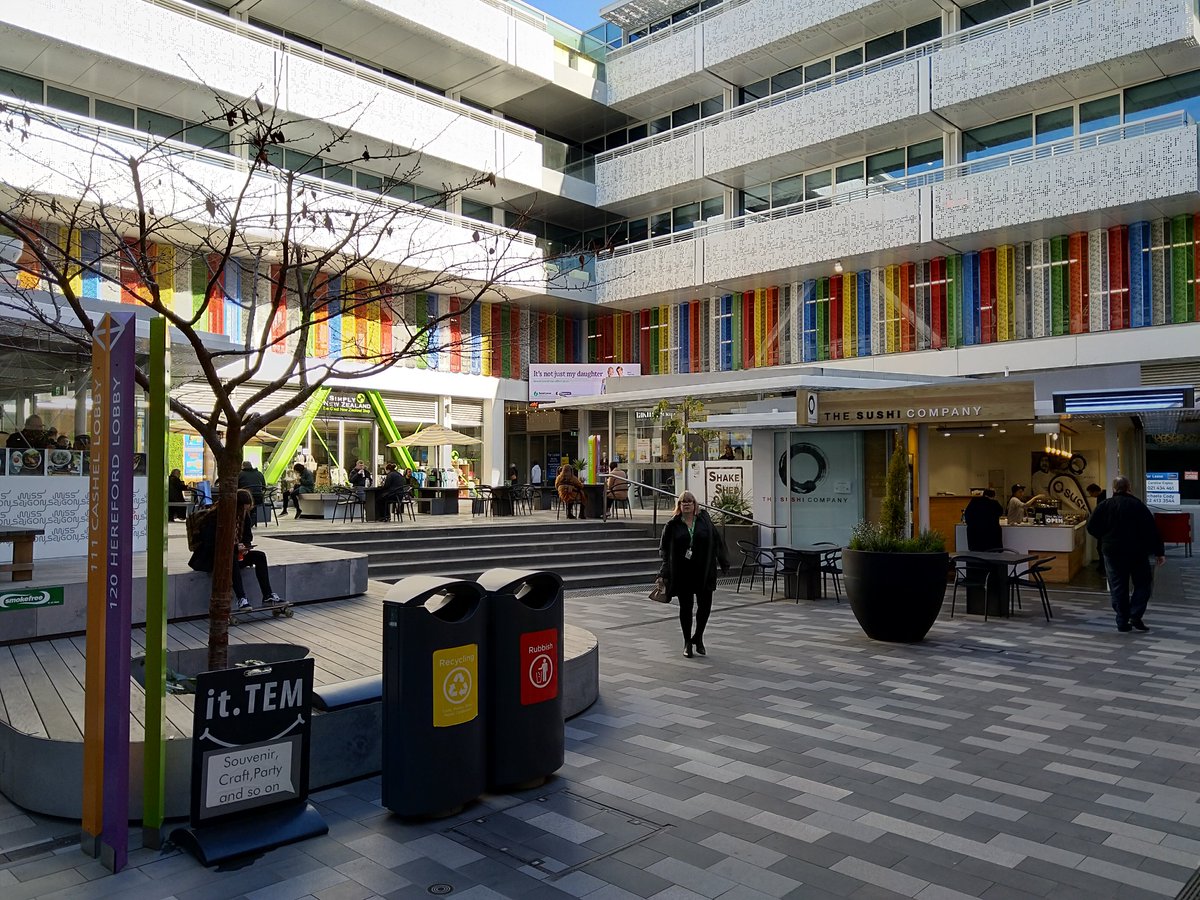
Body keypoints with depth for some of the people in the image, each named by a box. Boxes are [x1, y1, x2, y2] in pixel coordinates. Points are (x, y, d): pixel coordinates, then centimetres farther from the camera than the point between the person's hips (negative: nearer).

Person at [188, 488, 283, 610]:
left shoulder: (244, 516, 3)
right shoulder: (215, 517, -17)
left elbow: (248, 537, 13)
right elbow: (211, 545, -21)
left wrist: (244, 547, -10)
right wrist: (236, 548, -27)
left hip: (235, 554, 7)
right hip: (211, 558, -6)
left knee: (260, 556, -15)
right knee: (232, 559, -37)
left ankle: (268, 596, -20)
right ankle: (241, 599, -40)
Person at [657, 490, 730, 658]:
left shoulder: (705, 521, 3)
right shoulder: (673, 525, 0)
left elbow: (717, 542, 7)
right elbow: (663, 548, 3)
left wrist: (724, 563, 5)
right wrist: (664, 572, -5)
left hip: (703, 572, 1)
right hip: (682, 573, -1)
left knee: (705, 605, 0)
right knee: (685, 607, 5)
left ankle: (698, 637, 22)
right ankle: (687, 642, 18)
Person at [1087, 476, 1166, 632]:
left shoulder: (1104, 506, -2)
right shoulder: (1138, 505, -5)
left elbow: (1091, 528, -1)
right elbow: (1152, 530, -6)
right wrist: (1159, 552, 0)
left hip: (1112, 551, 1)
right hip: (1137, 552, -1)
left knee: (1118, 587, 7)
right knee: (1143, 584, 12)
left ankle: (1122, 622, 6)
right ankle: (1135, 616, -2)